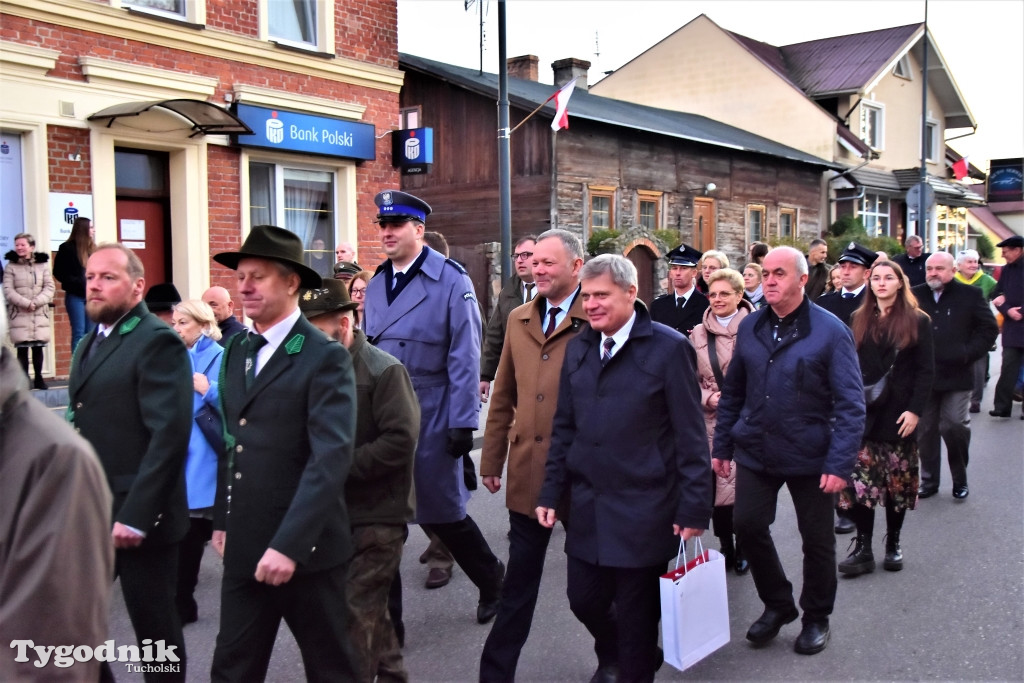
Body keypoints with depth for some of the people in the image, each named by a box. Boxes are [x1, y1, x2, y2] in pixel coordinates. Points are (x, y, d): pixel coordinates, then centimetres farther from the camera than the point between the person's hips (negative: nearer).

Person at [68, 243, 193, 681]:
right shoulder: (89, 344, 16)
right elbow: (85, 427, 19)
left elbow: (170, 434, -21)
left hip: (138, 515, -8)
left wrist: (136, 514, -24)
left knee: (153, 625, 6)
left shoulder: (158, 341, -13)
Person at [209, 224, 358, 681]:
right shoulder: (237, 351, 10)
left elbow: (332, 457, -20)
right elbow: (233, 441, 16)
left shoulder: (325, 357, -12)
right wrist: (222, 520, 13)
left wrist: (289, 544, -25)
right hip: (244, 545, 6)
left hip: (305, 547, -6)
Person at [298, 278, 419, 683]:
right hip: (337, 512, 7)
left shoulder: (384, 370, -12)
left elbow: (400, 440, -21)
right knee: (368, 608, 18)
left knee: (357, 613, -5)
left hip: (377, 514, -7)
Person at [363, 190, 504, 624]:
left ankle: (492, 579, 32)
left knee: (441, 510, 6)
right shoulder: (376, 285, 9)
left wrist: (463, 423, -14)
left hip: (431, 419, -5)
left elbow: (465, 357, -12)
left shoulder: (451, 281, -9)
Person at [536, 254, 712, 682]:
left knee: (637, 614, 7)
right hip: (587, 506, 5)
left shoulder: (669, 348, -9)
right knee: (583, 600, 12)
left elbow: (690, 436, -9)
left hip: (643, 512, -5)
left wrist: (694, 506, -11)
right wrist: (552, 492, 8)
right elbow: (564, 426, 11)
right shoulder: (578, 347, 7)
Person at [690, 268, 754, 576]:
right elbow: (691, 379, 12)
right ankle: (726, 548, 18)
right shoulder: (698, 334, 9)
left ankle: (744, 549, 17)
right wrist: (708, 398, -5)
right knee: (717, 484, 3)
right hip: (712, 421, 3)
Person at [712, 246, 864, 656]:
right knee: (747, 525, 2)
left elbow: (850, 403, -14)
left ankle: (816, 619, 32)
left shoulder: (830, 331, -11)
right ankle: (777, 604, 27)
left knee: (817, 539, 10)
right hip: (756, 452, 4)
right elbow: (733, 391, 10)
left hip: (810, 457, -4)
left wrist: (840, 463, -20)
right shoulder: (750, 327, 4)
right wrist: (722, 446, 8)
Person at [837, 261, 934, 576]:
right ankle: (863, 547, 2)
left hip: (899, 414, -2)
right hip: (863, 413, 2)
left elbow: (926, 370, -3)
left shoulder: (918, 321, 0)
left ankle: (893, 543, 22)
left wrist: (915, 410, -12)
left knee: (898, 483, 7)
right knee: (860, 481, -4)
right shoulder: (859, 320, 9)